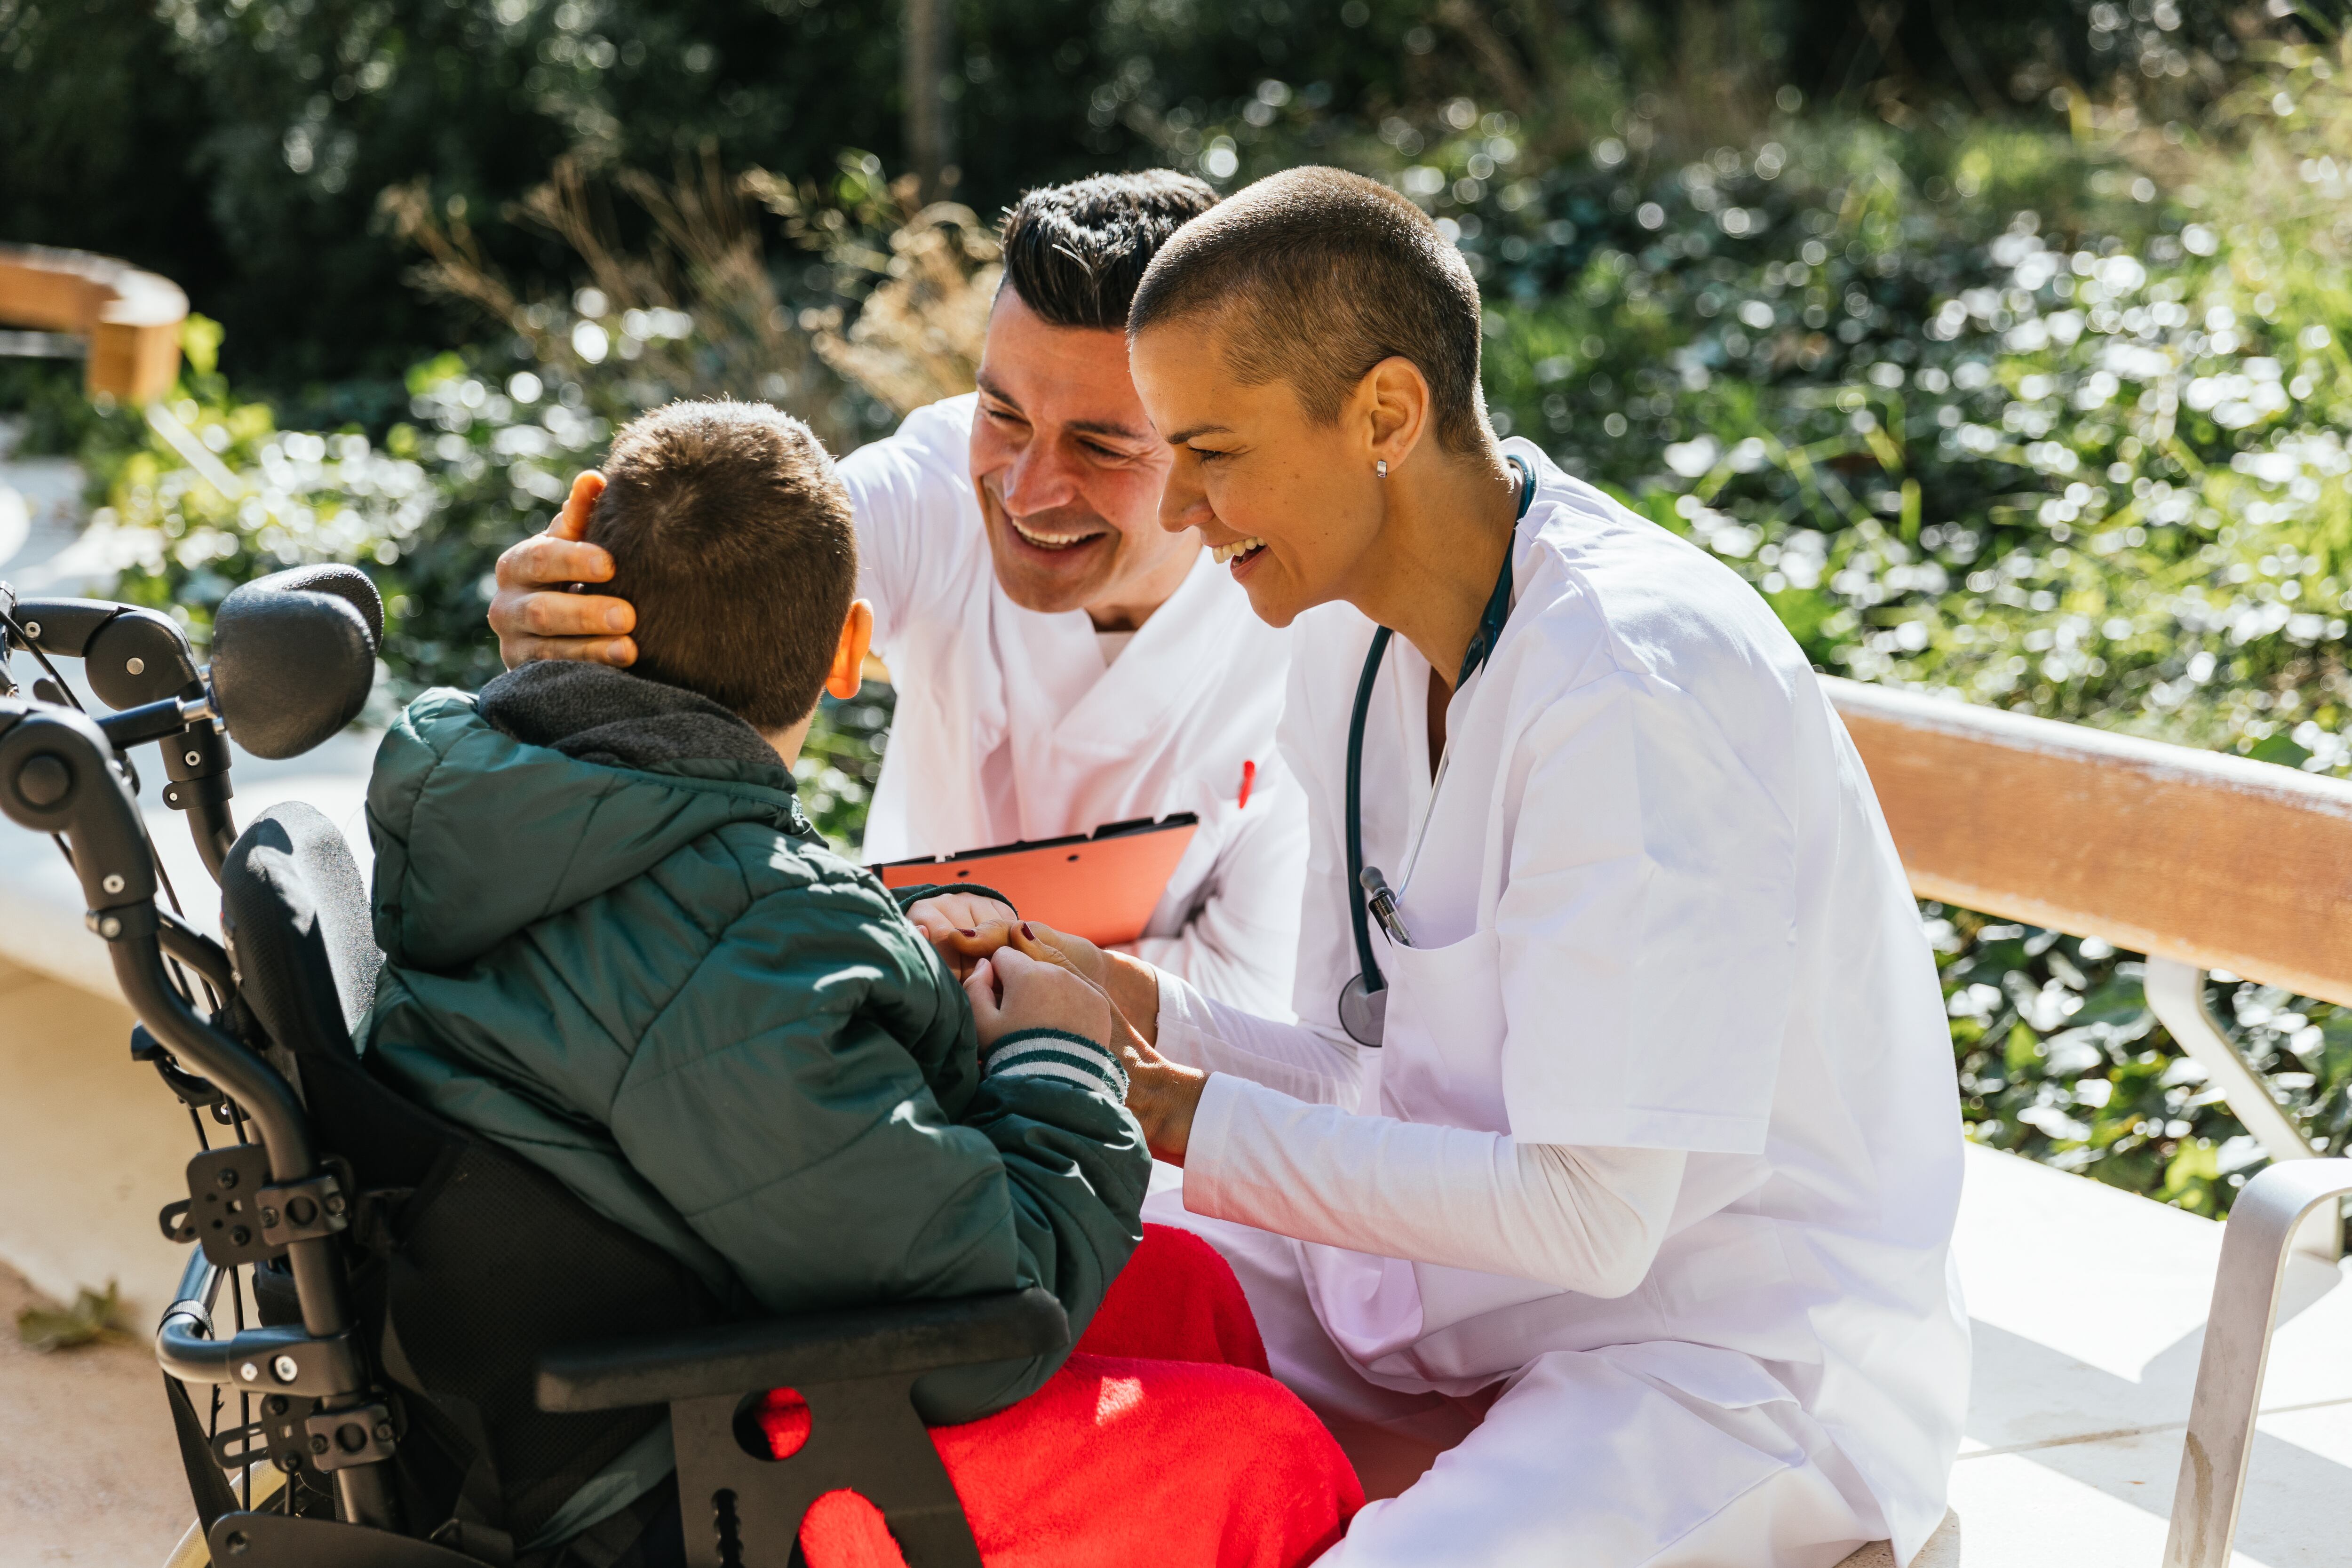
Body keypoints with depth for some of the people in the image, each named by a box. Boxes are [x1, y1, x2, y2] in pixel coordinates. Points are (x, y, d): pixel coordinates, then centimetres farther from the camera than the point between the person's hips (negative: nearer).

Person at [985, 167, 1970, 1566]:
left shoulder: (1641, 687, -24)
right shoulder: (1354, 641, 4)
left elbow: (1589, 1216, -24)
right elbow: (1379, 1078, 10)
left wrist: (1198, 1125, -18)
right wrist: (1144, 1009, -7)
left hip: (1735, 1361, -8)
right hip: (1450, 1286, 8)